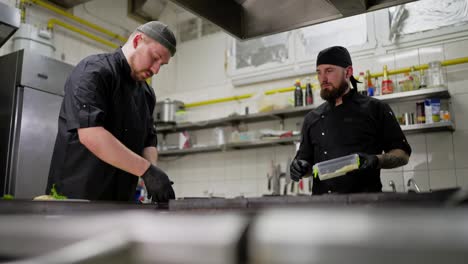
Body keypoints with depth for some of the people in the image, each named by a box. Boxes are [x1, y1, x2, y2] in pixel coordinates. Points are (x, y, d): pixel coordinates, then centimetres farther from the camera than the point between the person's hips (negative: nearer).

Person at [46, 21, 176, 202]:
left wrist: (152, 172, -9)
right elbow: (90, 134, -25)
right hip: (76, 198, -7)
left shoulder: (146, 93, 13)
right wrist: (146, 170, -25)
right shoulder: (94, 71, -12)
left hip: (120, 202, 8)